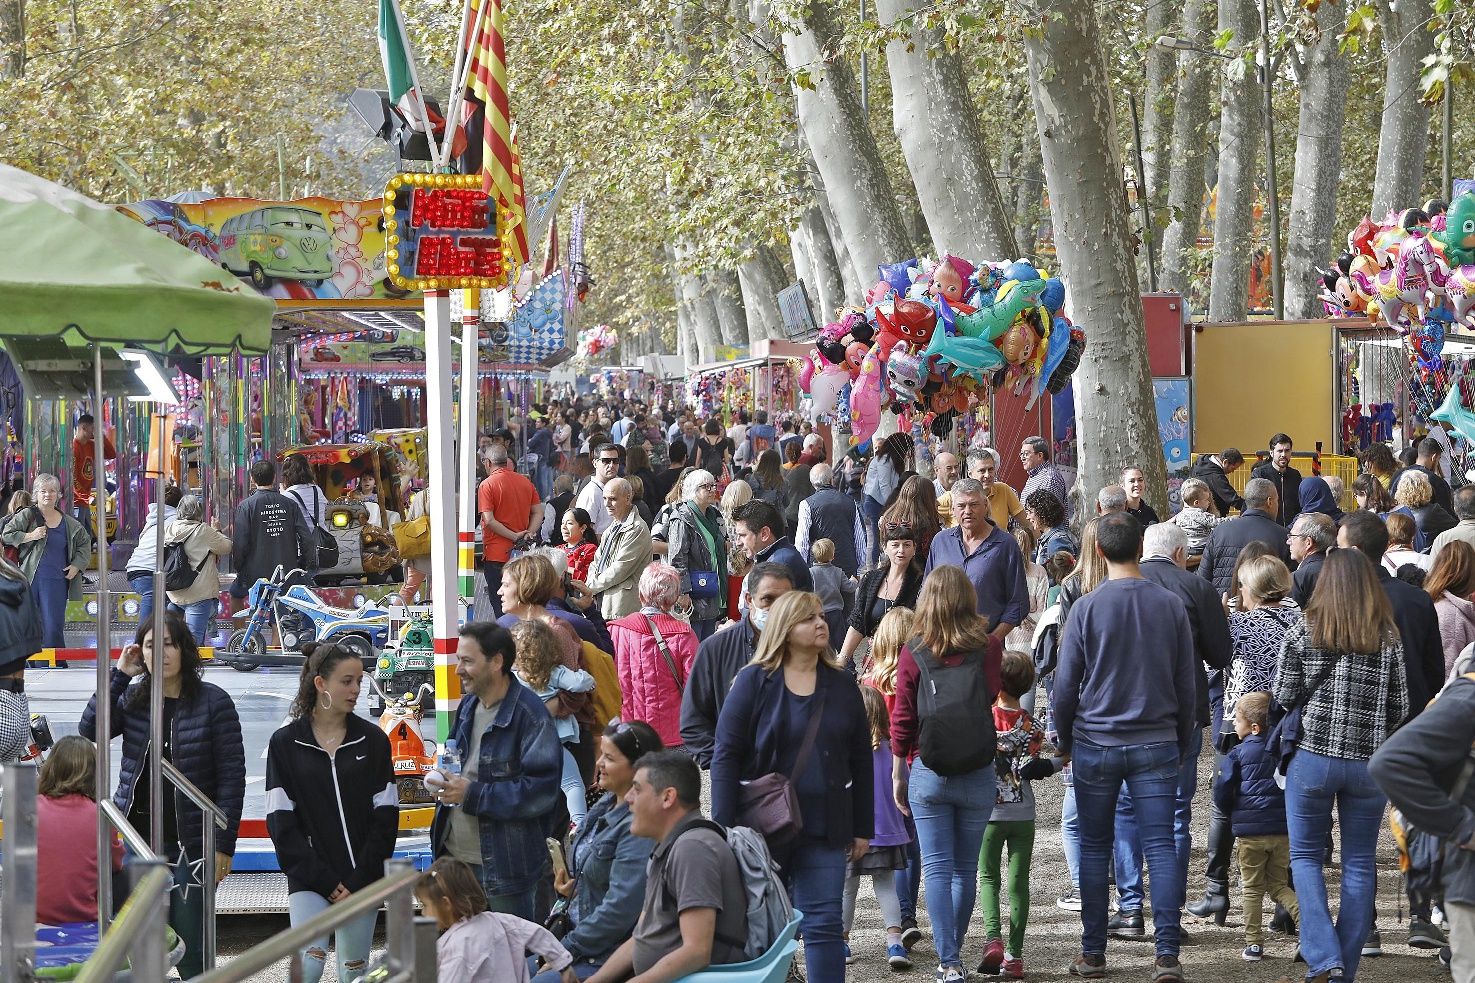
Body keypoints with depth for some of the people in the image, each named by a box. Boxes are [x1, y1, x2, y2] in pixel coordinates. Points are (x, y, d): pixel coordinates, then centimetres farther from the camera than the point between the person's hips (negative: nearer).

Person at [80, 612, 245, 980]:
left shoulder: (213, 702, -5)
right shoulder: (131, 697, 7)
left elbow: (232, 774, -5)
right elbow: (89, 732, -8)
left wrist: (223, 845, -9)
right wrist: (119, 675, -9)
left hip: (189, 844, -4)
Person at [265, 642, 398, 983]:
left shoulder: (372, 740, 6)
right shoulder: (285, 743, 1)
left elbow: (385, 815, 3)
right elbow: (282, 821, -2)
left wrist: (358, 882, -6)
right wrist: (325, 881, -9)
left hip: (362, 877, 2)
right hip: (308, 879, -2)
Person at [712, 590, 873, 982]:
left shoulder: (842, 685, 7)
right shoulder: (754, 682, -4)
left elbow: (860, 759, 10)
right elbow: (727, 755, -6)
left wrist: (863, 828, 8)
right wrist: (725, 829, -12)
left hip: (824, 828, 2)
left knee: (824, 921, -2)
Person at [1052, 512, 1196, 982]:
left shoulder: (1086, 608, -6)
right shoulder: (1171, 605, 0)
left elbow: (1065, 686, -2)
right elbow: (1186, 684, 6)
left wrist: (1066, 742, 12)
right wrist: (1182, 745, 17)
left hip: (1095, 745, -1)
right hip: (1156, 745, 1)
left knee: (1095, 849, 9)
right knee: (1162, 847, 0)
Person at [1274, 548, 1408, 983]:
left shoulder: (1304, 633, -5)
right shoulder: (1389, 639, -1)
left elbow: (1283, 700, -2)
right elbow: (1400, 709, 1)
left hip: (1312, 757, -1)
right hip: (1371, 764, 1)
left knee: (1306, 857, 11)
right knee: (1359, 863, 10)